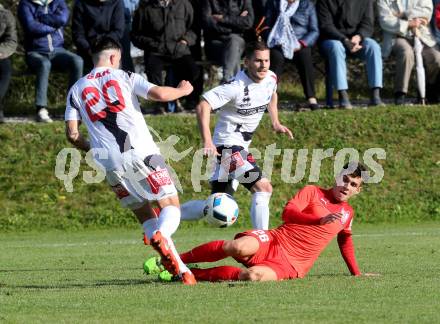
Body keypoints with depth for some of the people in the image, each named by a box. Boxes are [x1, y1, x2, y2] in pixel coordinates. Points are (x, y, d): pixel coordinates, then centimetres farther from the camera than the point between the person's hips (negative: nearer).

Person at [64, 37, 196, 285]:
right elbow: (160, 94, -5)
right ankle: (161, 236, -34)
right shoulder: (124, 77, 8)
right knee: (171, 206, 1)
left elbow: (72, 134, 10)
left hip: (109, 163, 3)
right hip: (140, 153, -3)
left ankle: (178, 266, 2)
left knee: (144, 214, 14)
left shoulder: (77, 89, 16)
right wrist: (184, 90, 15)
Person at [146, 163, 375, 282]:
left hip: (290, 266, 2)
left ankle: (192, 274, -18)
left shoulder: (347, 214, 19)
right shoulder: (313, 193, 7)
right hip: (273, 241, -2)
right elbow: (288, 212, -8)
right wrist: (320, 220, -20)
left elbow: (345, 240, 37)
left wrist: (356, 273, 35)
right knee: (239, 247, -37)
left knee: (254, 276, -35)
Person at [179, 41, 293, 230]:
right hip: (228, 146, -9)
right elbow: (203, 106, -27)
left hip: (242, 148, 9)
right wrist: (207, 141, -35)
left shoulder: (271, 78, 2)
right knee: (263, 187, -20)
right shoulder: (237, 87, -22)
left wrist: (275, 123, 17)